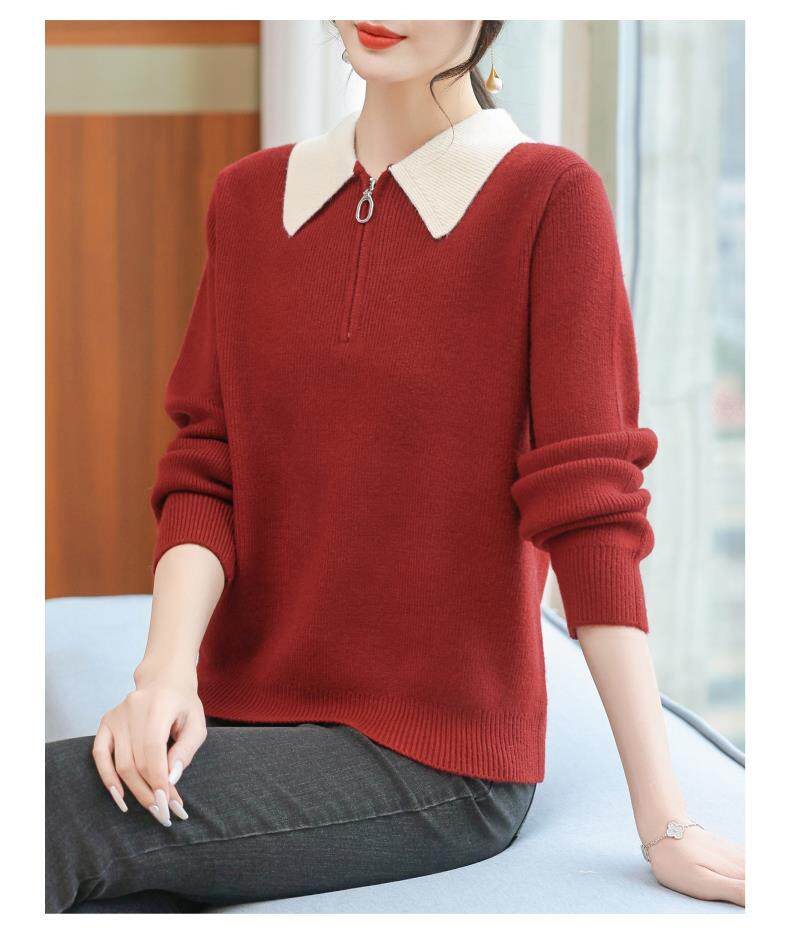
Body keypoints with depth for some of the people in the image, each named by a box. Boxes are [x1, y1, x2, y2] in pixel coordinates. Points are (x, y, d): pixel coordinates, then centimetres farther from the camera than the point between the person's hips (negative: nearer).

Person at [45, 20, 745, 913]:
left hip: (433, 758, -4)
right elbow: (205, 470, 6)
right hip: (246, 714, 4)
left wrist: (666, 827, -11)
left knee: (49, 804, -26)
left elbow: (589, 504, -9)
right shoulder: (250, 197, 10)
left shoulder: (550, 196, -5)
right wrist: (168, 666, -14)